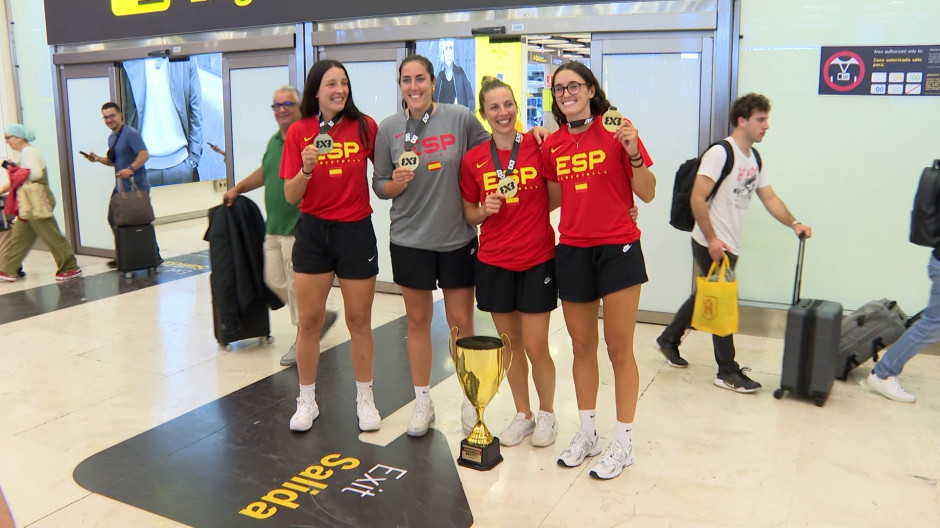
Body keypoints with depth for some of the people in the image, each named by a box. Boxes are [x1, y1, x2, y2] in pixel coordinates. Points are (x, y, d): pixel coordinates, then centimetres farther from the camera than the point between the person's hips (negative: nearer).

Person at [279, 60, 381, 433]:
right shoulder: (299, 132, -2)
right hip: (313, 233, 1)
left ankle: (365, 398, 26)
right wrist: (306, 168, -22)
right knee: (309, 321, 7)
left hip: (356, 231, 0)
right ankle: (307, 400, 24)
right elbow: (290, 196, -4)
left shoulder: (365, 127, -3)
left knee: (359, 321, 8)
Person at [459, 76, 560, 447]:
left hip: (537, 260, -2)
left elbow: (556, 201, 0)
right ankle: (522, 415, 32)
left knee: (535, 347, 1)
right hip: (494, 263, 2)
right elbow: (470, 215, 9)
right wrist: (485, 209, -12)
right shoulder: (473, 160, 0)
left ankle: (546, 413, 27)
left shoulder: (538, 147, -4)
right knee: (510, 343, 12)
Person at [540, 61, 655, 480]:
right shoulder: (552, 144, 7)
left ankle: (623, 443, 16)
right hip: (572, 252, 5)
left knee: (619, 349, 2)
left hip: (617, 249, -4)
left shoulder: (616, 131, -6)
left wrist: (632, 151, -21)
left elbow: (647, 194, -6)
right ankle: (587, 434, 29)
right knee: (582, 347, 13)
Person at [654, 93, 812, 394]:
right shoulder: (720, 153, -15)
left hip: (730, 245, 9)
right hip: (711, 244, -9)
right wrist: (712, 239, -22)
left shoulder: (755, 158, 12)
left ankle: (668, 340, 35)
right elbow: (697, 199, -20)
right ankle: (727, 373, 9)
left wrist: (794, 224, -1)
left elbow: (769, 199, 12)